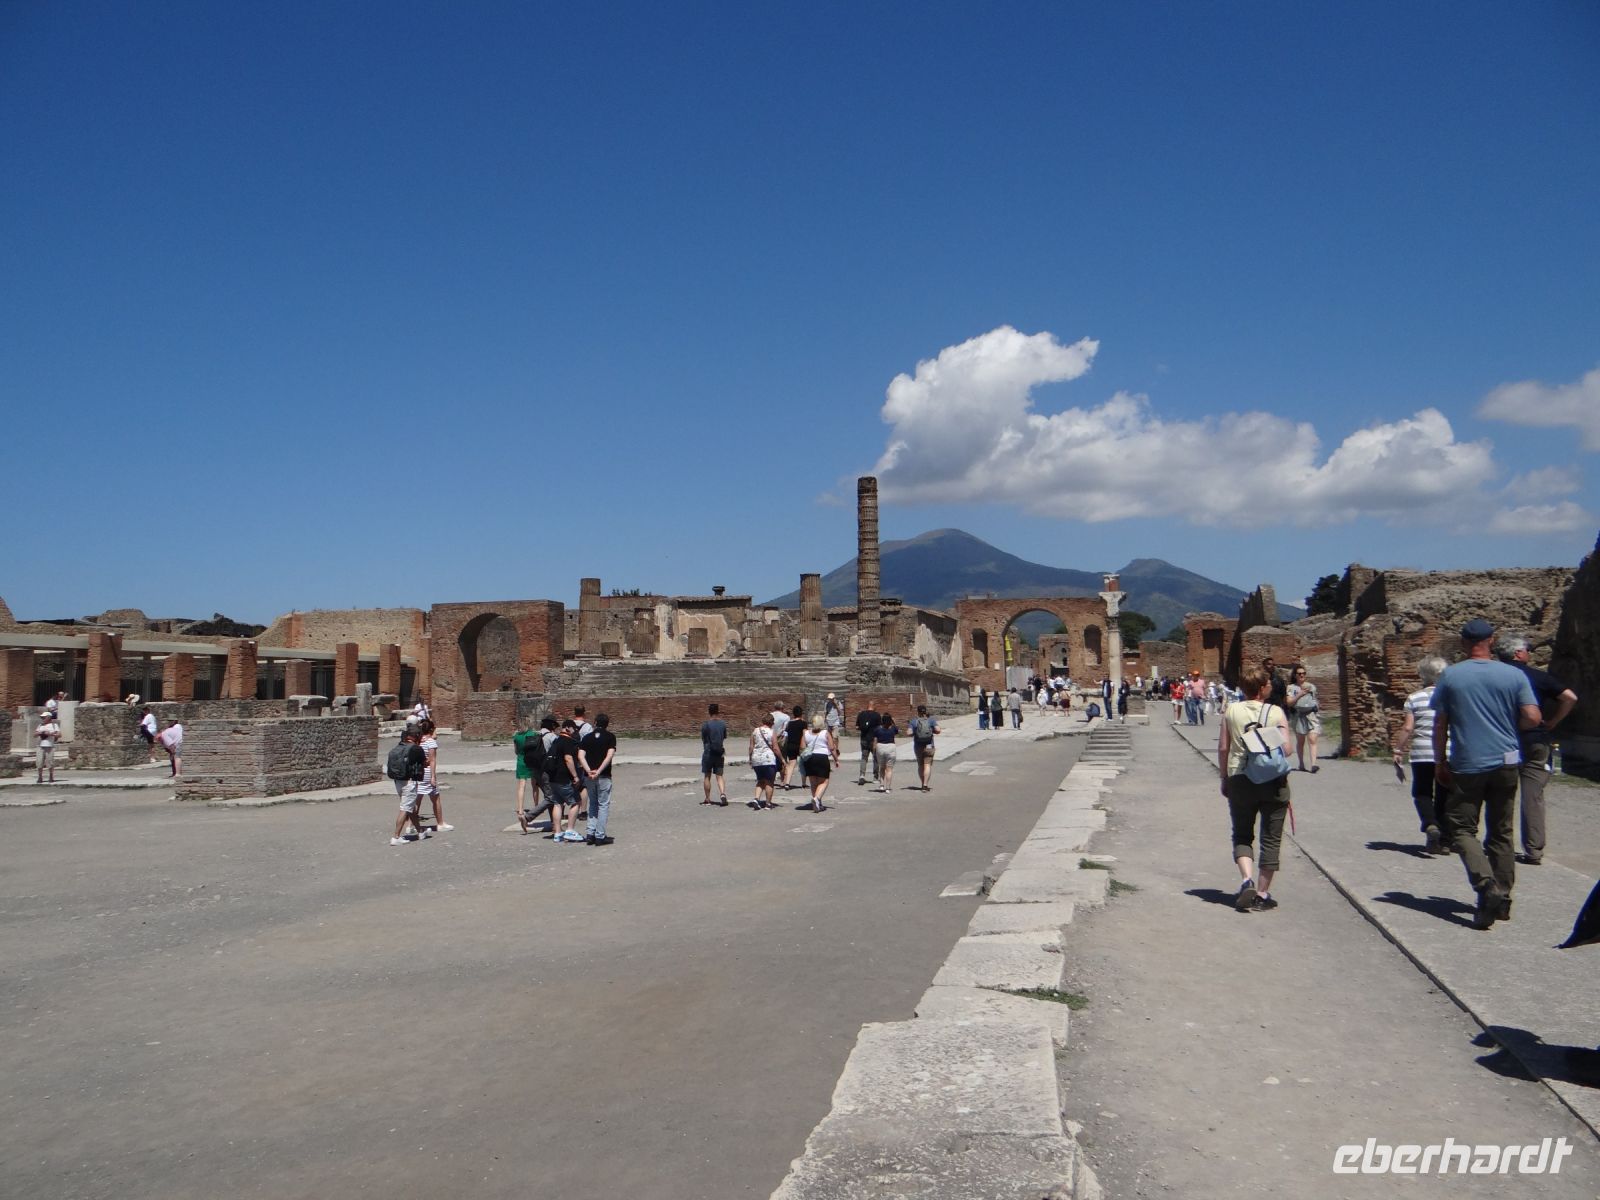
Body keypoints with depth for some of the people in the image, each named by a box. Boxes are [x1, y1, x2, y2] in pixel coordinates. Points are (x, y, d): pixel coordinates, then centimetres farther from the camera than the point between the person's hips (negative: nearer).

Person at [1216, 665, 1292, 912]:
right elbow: (1286, 748, -8)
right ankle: (1262, 895, 9)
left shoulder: (1231, 711, 1)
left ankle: (1246, 879, -7)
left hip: (1239, 780, 2)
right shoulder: (1276, 712, -4)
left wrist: (1224, 778, 12)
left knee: (1242, 835, 15)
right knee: (1270, 840, 8)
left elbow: (1222, 748, 1)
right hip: (1273, 781, -1)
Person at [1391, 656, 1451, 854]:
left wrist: (1397, 750, 1)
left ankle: (1430, 824, -14)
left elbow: (1407, 728, -6)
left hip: (1422, 753, -2)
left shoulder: (1415, 698, -1)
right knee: (1444, 796, 11)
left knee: (1422, 793, 12)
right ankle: (1443, 841, 12)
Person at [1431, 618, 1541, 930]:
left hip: (1467, 766, -2)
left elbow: (1440, 724, -2)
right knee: (1501, 833, 14)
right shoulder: (1514, 675, -1)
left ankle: (1486, 887, -18)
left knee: (1462, 829, 4)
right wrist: (1507, 725, 15)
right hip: (1505, 763, 3)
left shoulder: (1450, 676, -4)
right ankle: (1502, 900, 19)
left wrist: (1439, 762, 8)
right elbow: (1533, 718, -6)